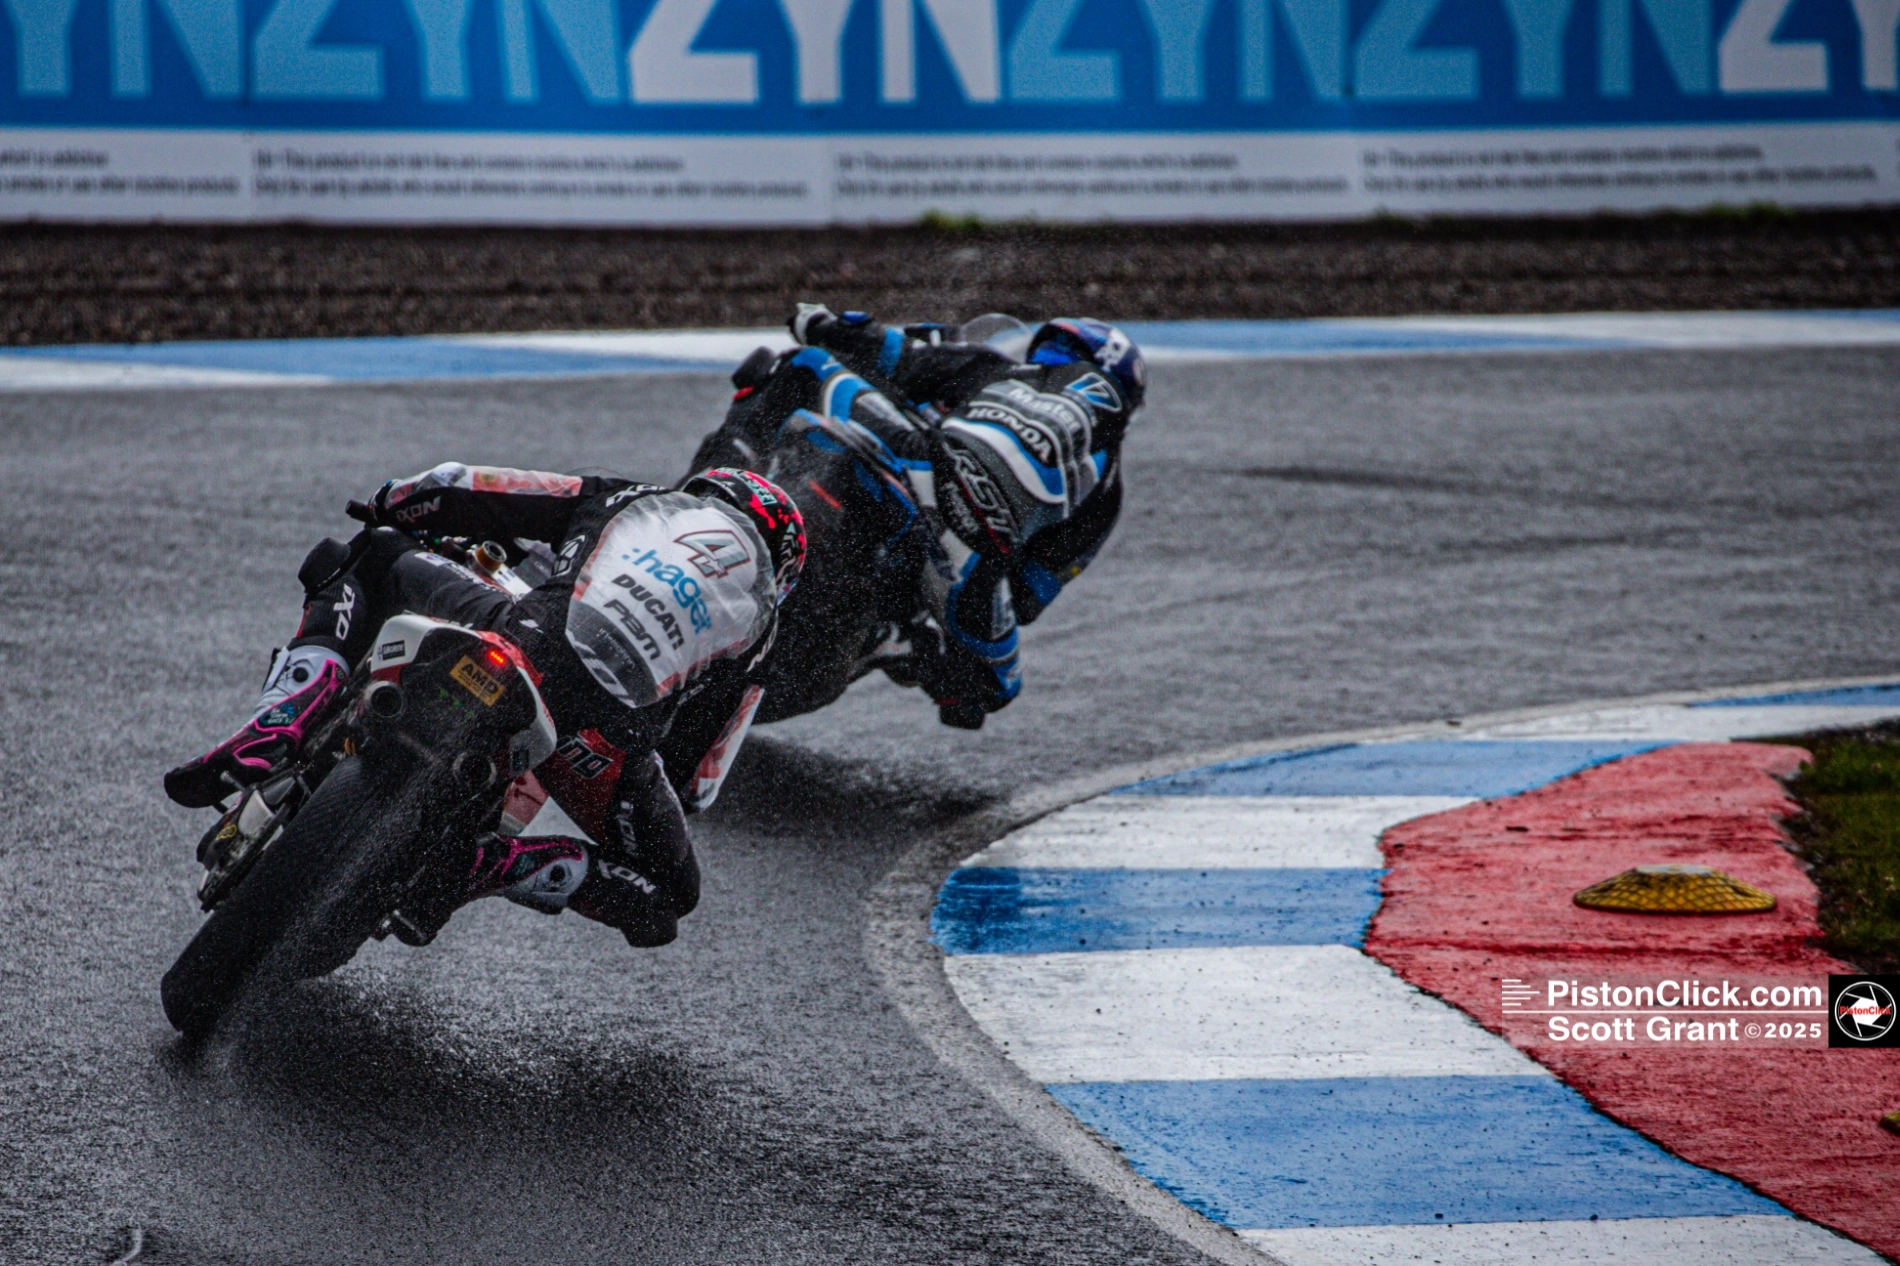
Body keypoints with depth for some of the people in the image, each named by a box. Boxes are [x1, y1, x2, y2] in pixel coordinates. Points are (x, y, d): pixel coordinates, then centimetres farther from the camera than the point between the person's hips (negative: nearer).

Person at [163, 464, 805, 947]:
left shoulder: (622, 499, 30)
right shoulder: (758, 615, 29)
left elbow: (463, 489, 27)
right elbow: (698, 784, 29)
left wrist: (383, 506, 47)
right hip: (611, 733, -1)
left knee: (362, 561, 28)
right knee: (666, 895, 25)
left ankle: (270, 736, 5)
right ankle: (487, 866, -2)